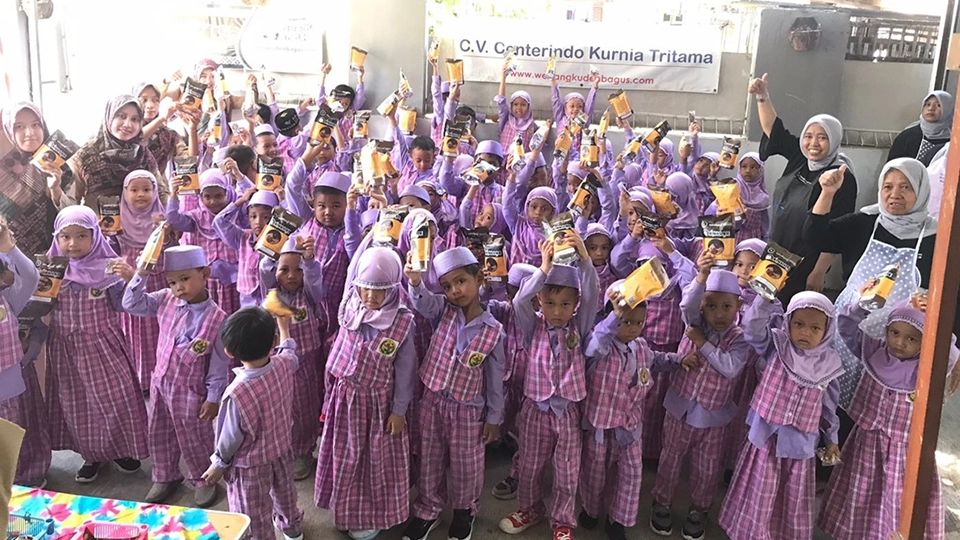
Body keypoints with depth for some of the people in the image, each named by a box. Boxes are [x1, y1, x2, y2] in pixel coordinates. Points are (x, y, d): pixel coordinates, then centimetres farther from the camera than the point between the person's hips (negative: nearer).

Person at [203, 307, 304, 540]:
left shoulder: (237, 394, -38)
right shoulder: (284, 364, -23)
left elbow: (231, 437, -21)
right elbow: (290, 351, 5)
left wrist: (218, 464, -2)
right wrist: (283, 326, 23)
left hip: (250, 465, -6)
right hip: (282, 450, 7)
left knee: (255, 520, 17)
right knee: (285, 494, 35)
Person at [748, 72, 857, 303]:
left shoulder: (842, 178, -17)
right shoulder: (800, 159, 1)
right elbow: (773, 129, 8)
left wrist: (819, 272, -19)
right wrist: (763, 97, -6)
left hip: (804, 267, -6)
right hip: (775, 257, 7)